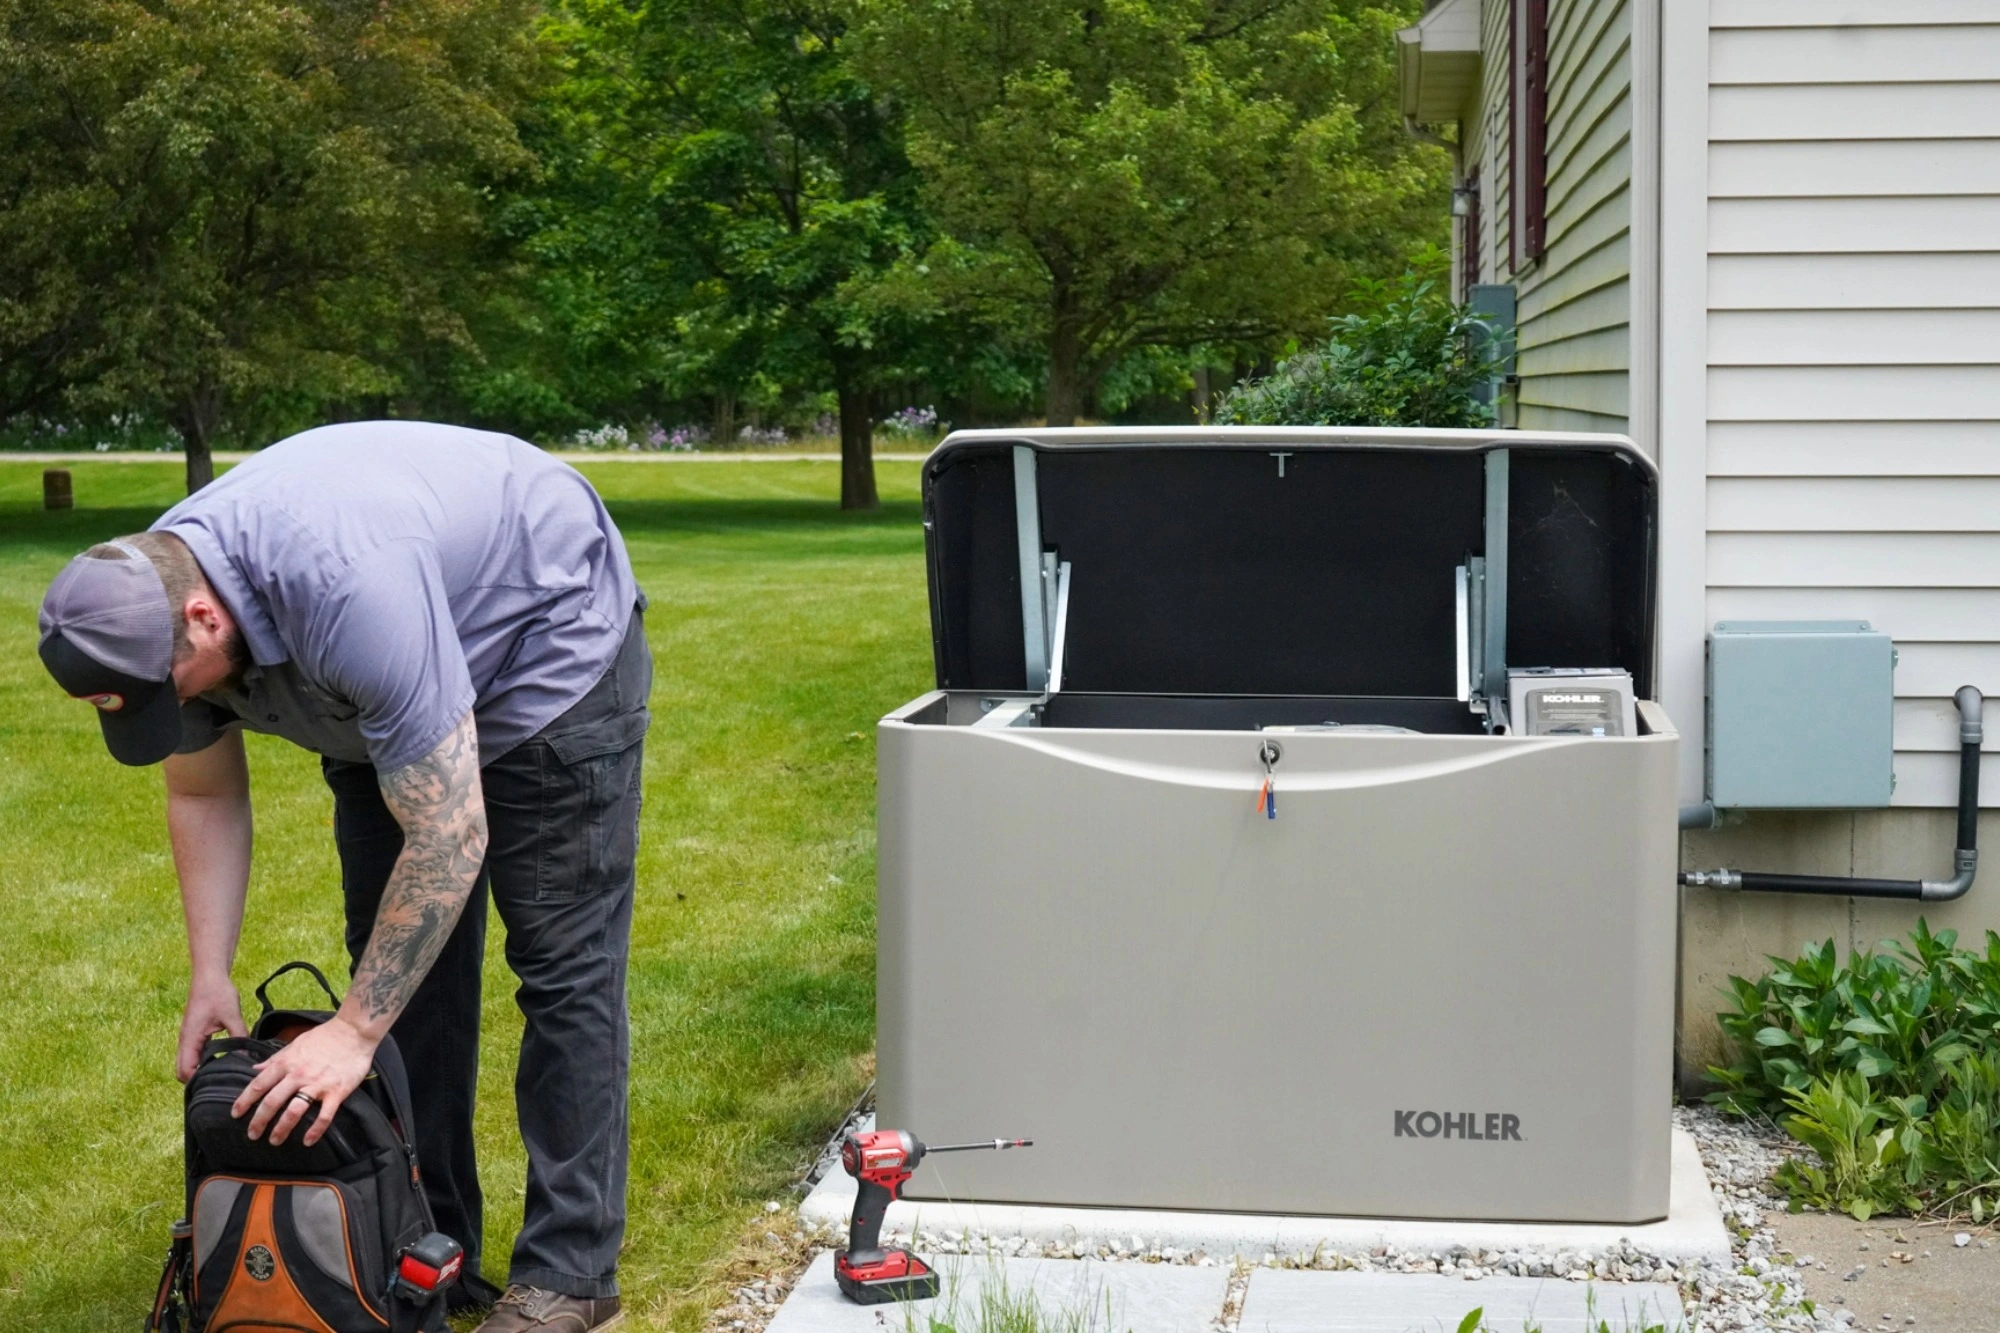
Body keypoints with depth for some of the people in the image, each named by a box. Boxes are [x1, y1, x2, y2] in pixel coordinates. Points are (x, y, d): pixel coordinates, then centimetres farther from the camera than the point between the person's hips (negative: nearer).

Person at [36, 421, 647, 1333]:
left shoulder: (343, 592, -42)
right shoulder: (147, 597, -17)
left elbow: (450, 838, -38)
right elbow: (203, 797, -1)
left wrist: (354, 1031, -33)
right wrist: (209, 977, -9)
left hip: (552, 638, -8)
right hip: (392, 684, 8)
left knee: (562, 962, -9)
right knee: (397, 957, 6)